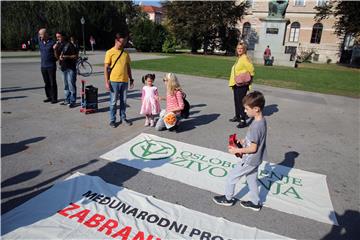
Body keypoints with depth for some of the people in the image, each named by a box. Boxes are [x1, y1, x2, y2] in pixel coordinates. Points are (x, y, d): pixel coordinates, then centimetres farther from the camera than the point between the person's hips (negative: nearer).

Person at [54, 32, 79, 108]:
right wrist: (55, 49, -3)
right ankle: (67, 100, 21)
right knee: (66, 85, 13)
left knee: (71, 85, -8)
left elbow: (76, 56, -10)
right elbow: (57, 56, 14)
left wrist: (66, 57, -19)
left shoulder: (69, 45, -8)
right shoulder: (59, 45, 13)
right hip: (63, 68, 8)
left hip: (70, 68, -8)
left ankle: (73, 102, -4)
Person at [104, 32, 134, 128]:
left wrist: (131, 79, 12)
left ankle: (123, 118, 26)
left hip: (124, 81, 4)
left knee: (123, 101, 12)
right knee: (113, 102, 3)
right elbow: (106, 68, -6)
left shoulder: (126, 53, 10)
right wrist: (107, 82, -11)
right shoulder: (110, 52, -4)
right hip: (114, 81, -4)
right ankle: (112, 120, 15)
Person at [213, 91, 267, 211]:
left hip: (250, 160, -9)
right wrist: (243, 141, 3)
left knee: (231, 177, 10)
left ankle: (228, 199, 30)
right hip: (255, 159, 9)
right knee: (252, 180, 24)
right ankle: (255, 203, 39)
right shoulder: (262, 120, -2)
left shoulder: (256, 126, -31)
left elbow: (253, 148, -26)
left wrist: (237, 150, -17)